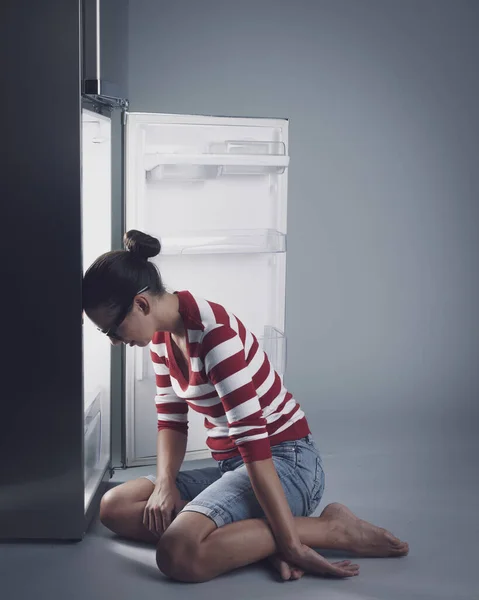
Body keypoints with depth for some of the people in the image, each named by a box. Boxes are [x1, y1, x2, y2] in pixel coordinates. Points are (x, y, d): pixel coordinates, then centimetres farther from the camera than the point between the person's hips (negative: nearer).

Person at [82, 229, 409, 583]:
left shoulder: (213, 331, -24)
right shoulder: (161, 335, 4)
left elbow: (254, 439, -28)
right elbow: (171, 420, 10)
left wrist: (291, 543, -27)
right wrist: (165, 482, -9)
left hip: (285, 462, -9)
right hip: (232, 465, 10)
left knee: (178, 555, -30)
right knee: (114, 507, -1)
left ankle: (329, 527, -13)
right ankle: (264, 536, -7)